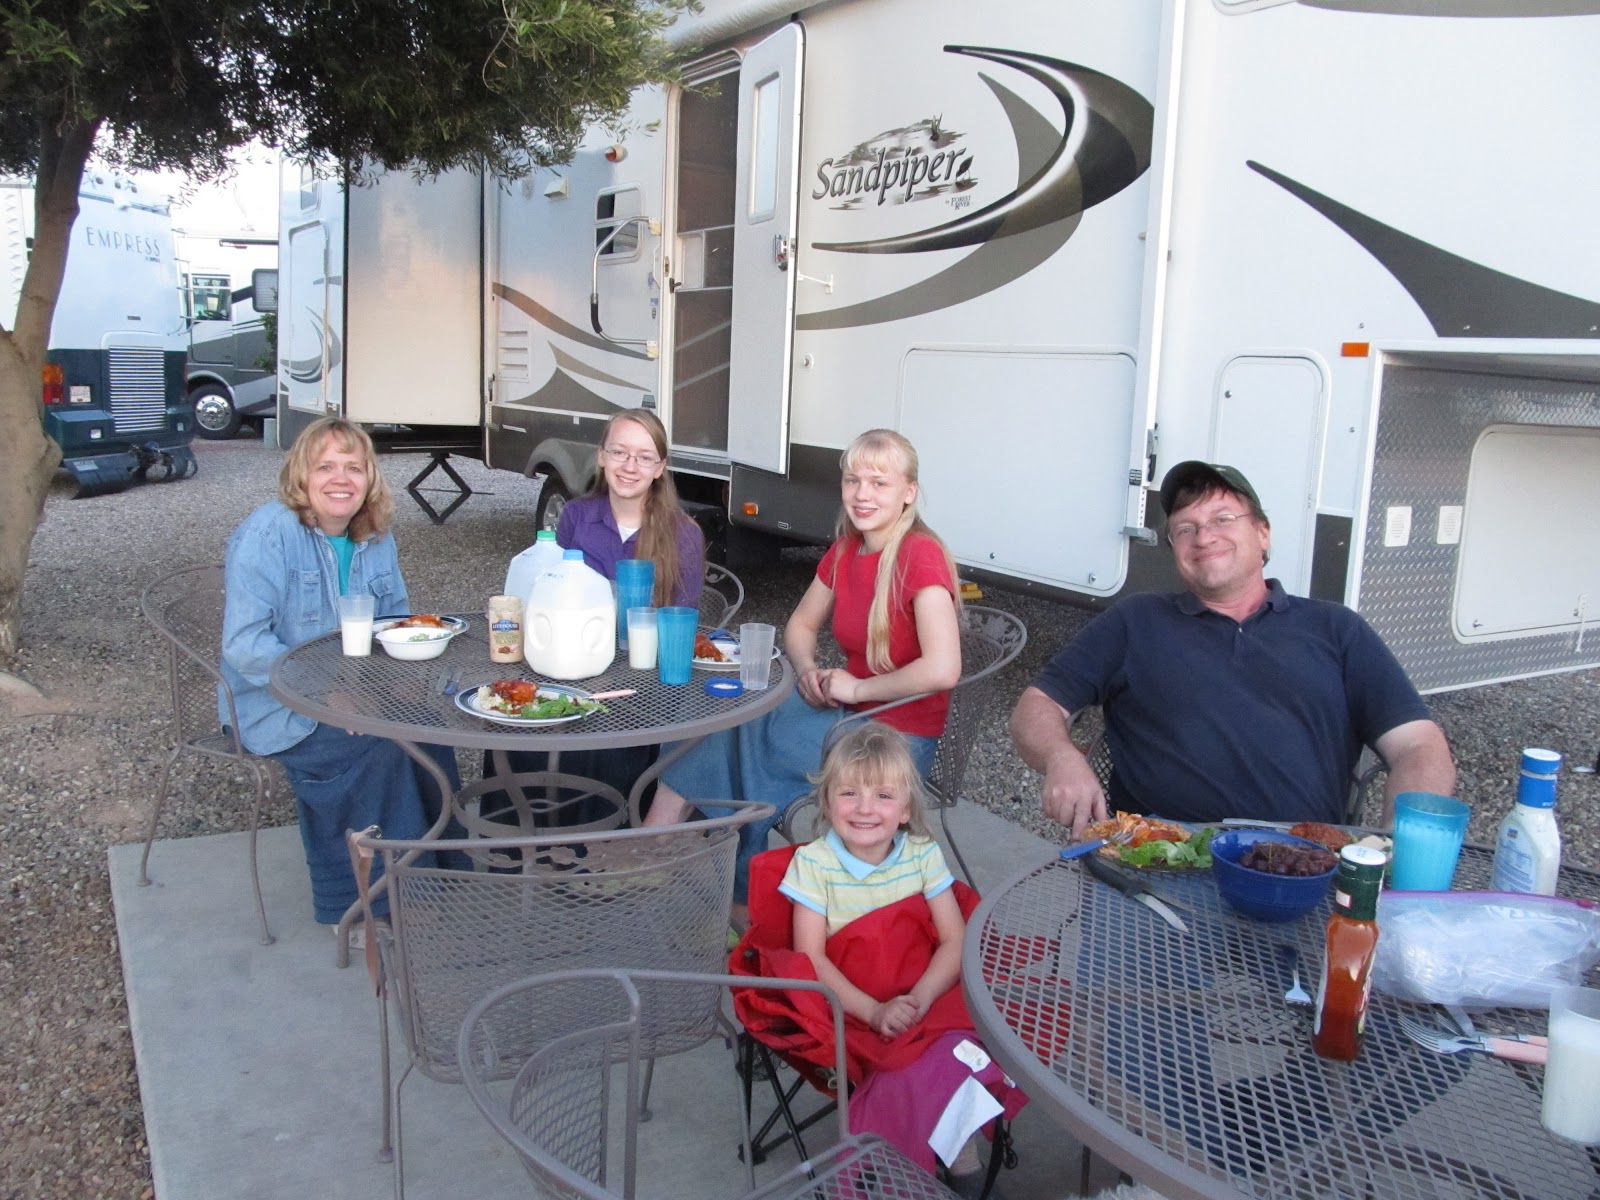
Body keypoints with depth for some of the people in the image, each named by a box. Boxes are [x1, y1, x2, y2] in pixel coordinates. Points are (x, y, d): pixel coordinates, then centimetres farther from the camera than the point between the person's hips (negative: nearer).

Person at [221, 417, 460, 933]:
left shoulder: (376, 538, 4)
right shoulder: (266, 533, -16)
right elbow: (244, 644, -21)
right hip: (275, 708, -6)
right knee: (376, 746, -27)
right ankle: (355, 902, -11)